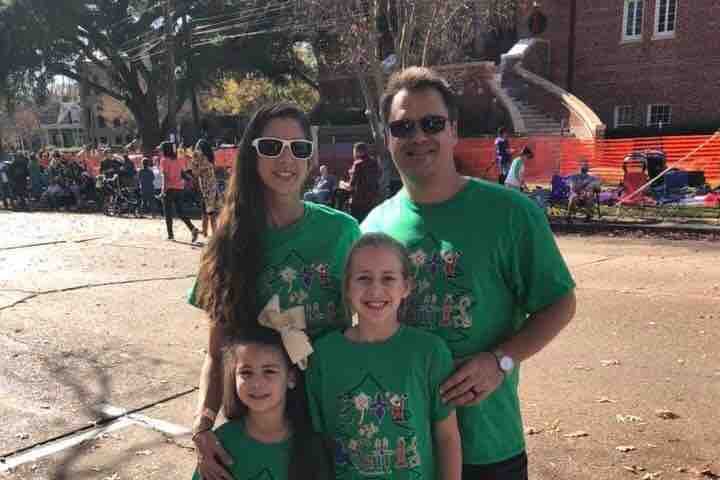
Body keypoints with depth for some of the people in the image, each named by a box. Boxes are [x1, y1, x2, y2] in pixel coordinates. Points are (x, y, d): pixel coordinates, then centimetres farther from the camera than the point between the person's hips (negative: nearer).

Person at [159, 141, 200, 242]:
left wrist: (164, 189, -20)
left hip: (169, 188, -6)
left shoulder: (164, 160, -6)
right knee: (180, 212, 8)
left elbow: (165, 175, -15)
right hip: (179, 188, 6)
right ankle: (193, 229, -11)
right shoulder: (177, 159, 12)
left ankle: (170, 234, 8)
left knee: (168, 213, 7)